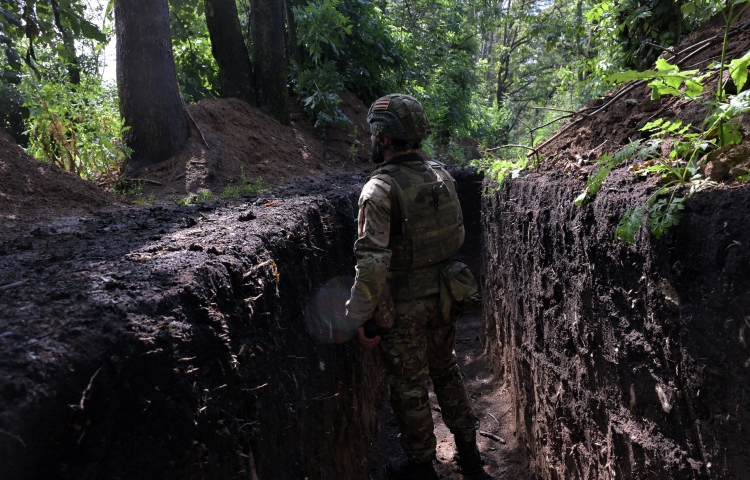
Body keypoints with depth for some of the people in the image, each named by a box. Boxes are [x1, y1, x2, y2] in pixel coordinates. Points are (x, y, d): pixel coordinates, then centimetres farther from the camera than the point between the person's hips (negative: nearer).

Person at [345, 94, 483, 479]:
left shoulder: (380, 189, -21)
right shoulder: (441, 175, -1)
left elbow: (372, 263, -26)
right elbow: (459, 235, 8)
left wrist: (358, 318, -18)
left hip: (403, 307, -6)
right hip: (444, 296, 6)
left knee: (409, 388, 12)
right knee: (446, 370, 25)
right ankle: (468, 449, 39)